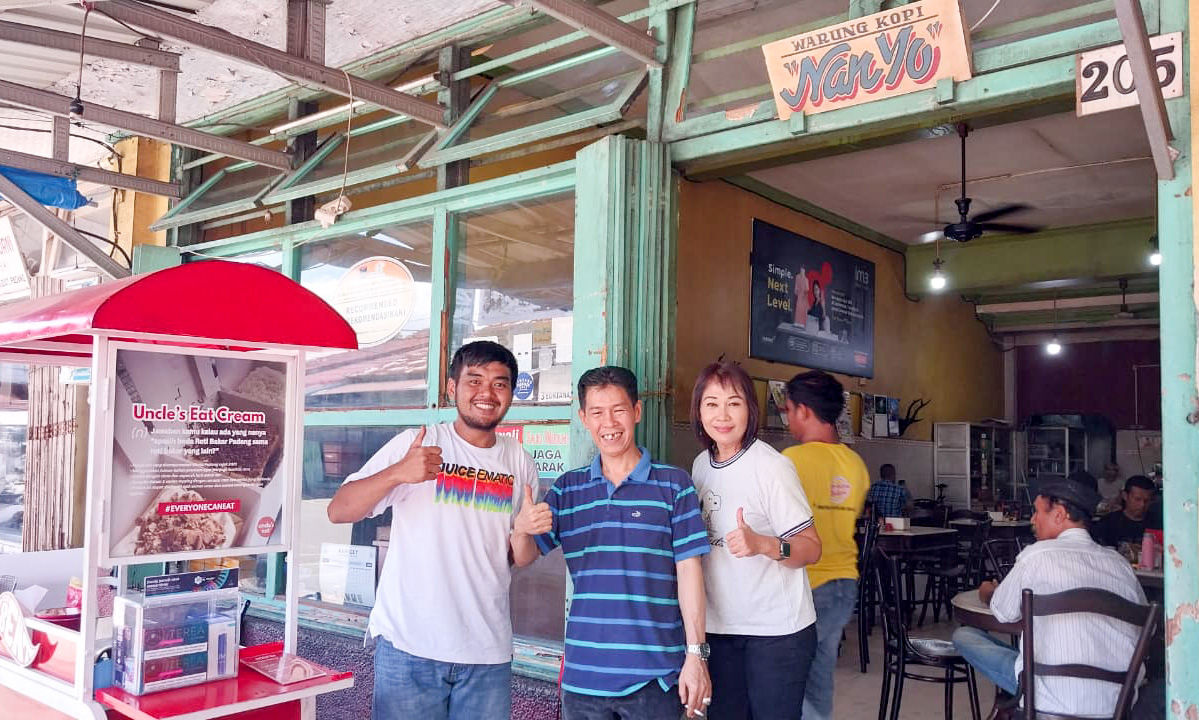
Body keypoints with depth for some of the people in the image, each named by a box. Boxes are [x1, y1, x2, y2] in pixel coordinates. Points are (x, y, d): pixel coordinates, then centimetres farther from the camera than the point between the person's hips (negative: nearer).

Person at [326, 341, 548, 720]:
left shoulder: (520, 463, 6)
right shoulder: (416, 444, -5)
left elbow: (520, 559, 11)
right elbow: (339, 511, -10)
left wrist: (524, 532, -11)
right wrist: (397, 473, -27)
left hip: (488, 653, 3)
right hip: (409, 646, -3)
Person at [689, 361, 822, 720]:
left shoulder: (771, 466, -16)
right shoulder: (700, 465, 2)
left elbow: (812, 548, -15)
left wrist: (763, 544, -32)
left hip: (777, 629, -6)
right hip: (720, 625, 6)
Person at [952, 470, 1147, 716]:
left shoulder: (1038, 555, -7)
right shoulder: (1119, 562, 5)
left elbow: (1005, 613, 5)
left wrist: (988, 594, 29)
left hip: (1059, 703, -6)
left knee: (963, 636, 9)